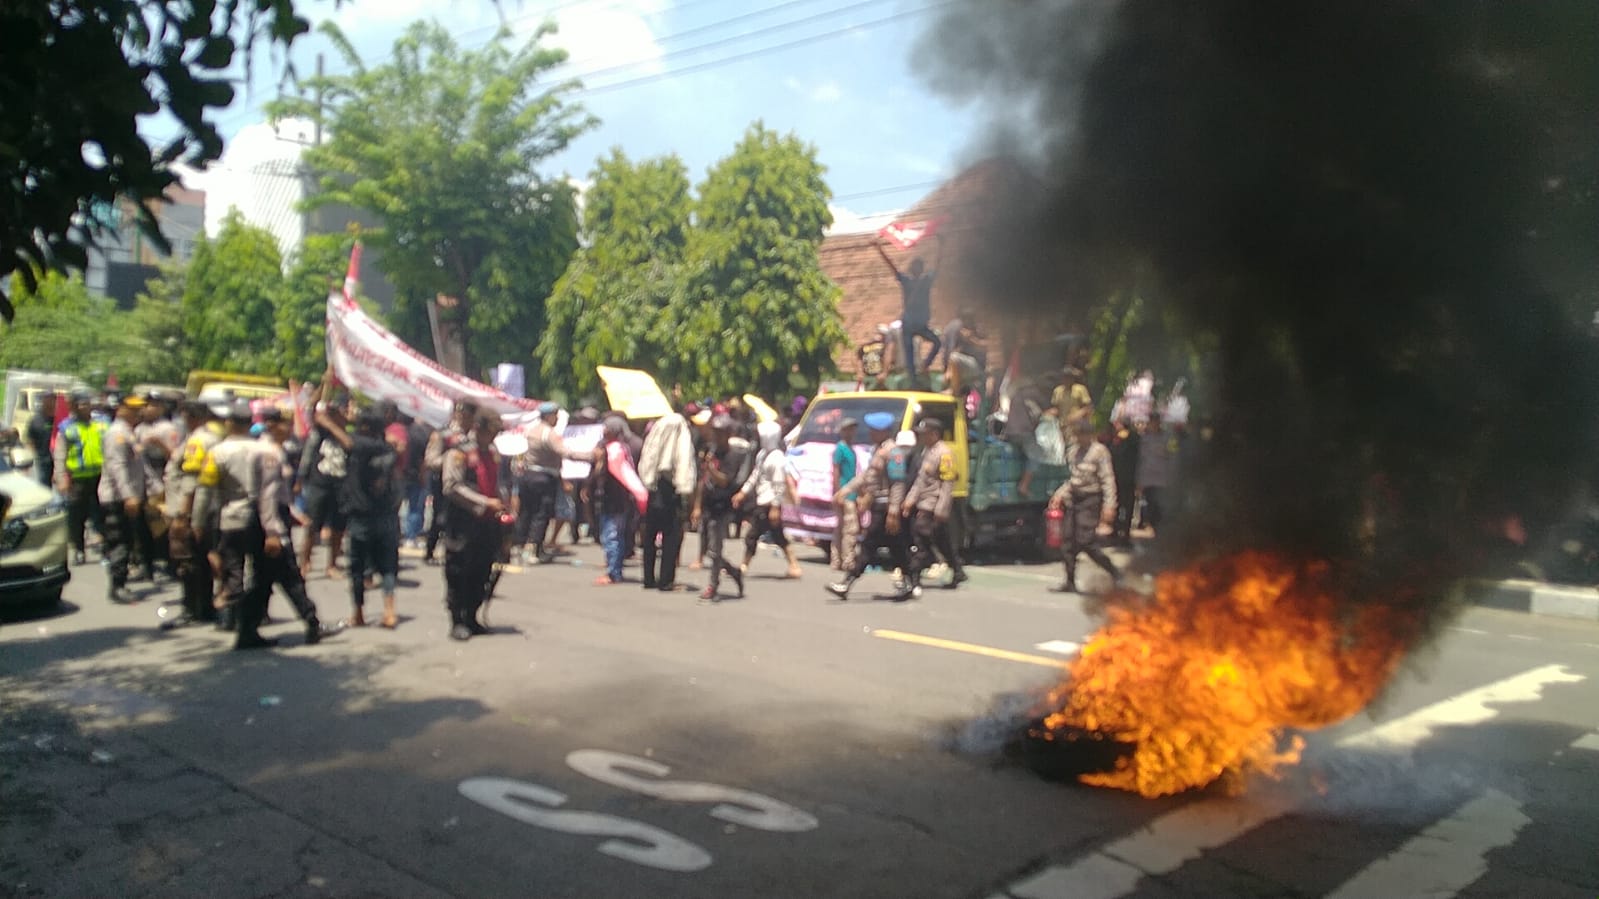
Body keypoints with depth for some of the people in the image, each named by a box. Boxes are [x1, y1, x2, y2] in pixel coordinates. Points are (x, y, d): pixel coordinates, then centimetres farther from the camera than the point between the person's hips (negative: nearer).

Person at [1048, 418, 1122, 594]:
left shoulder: (1099, 451, -10)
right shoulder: (1073, 451, 11)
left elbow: (1108, 480, -14)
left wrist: (1109, 505, -20)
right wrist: (1060, 494, 14)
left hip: (1090, 501, -7)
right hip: (1073, 500, 8)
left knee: (1086, 541, -12)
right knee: (1068, 541, 5)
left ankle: (1116, 575, 1)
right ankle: (1070, 582, 13)